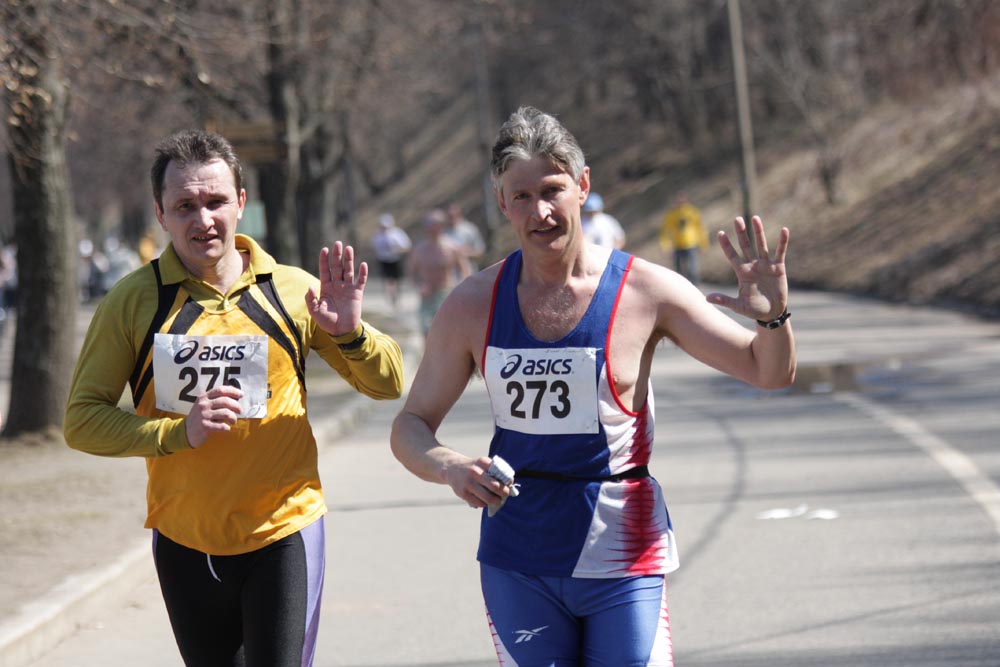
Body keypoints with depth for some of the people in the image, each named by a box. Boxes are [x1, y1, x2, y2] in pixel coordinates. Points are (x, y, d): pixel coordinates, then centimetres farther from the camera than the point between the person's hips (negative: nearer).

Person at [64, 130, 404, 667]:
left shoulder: (292, 291, -3)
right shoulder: (133, 300, -4)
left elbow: (387, 383, 3)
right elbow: (82, 421, -5)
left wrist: (349, 333, -18)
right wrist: (180, 430, -20)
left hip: (283, 535, -1)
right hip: (185, 543, 1)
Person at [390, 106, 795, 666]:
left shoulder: (646, 291, -6)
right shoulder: (474, 305, 0)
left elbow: (771, 373, -2)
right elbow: (412, 426, 6)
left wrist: (774, 316, -25)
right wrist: (451, 467, -17)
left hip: (621, 558, -2)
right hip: (517, 562, 2)